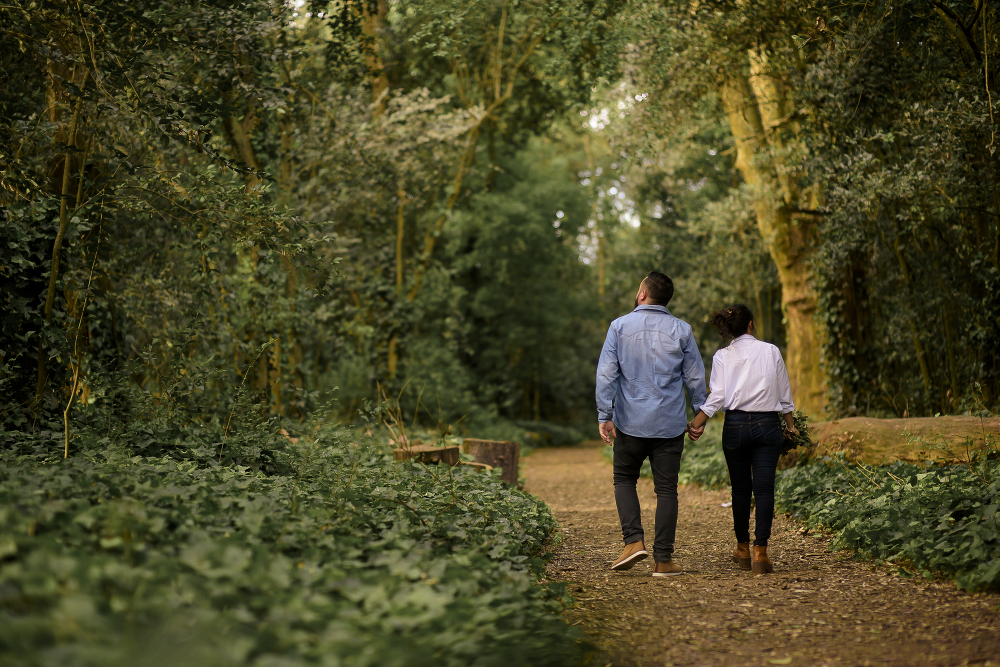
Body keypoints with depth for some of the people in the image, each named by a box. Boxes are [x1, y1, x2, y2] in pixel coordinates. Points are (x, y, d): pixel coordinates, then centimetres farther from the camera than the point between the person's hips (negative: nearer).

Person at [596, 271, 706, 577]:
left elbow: (606, 374, -7)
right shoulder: (682, 330, 1)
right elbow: (695, 377, 3)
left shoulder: (620, 326, -2)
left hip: (631, 423, 0)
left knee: (624, 479, 17)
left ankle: (634, 540, 0)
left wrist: (604, 415, -5)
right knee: (666, 489, 5)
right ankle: (663, 560, 5)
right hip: (670, 425, 1)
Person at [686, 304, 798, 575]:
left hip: (736, 425, 1)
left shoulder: (722, 356, 3)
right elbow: (784, 394, 8)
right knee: (764, 488, -3)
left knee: (741, 488, 12)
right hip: (767, 425, -1)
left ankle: (743, 549, 22)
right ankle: (760, 551, -12)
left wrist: (696, 423, -3)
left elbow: (716, 397, -7)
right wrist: (790, 425, 20)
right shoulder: (771, 351, 4)